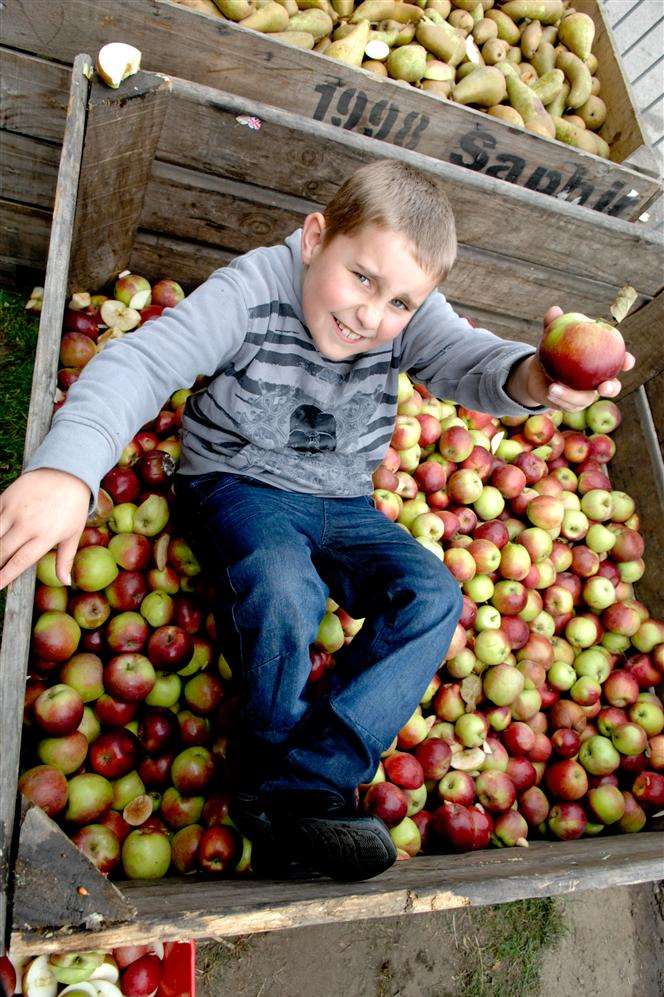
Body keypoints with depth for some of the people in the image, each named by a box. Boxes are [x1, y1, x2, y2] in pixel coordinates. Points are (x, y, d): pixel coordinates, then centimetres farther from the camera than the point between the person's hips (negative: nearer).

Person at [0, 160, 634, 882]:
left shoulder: (411, 317, -7)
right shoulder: (252, 290, -18)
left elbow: (469, 360, -24)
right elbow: (140, 362, -28)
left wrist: (530, 378, -51)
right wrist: (67, 469, -46)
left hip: (342, 504, 4)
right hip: (238, 483, -4)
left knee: (433, 594, -18)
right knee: (283, 591, -35)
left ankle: (290, 791, -22)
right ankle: (309, 796, -11)